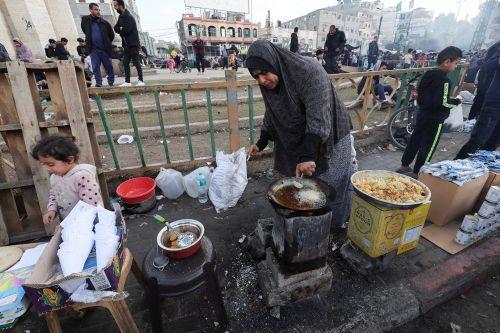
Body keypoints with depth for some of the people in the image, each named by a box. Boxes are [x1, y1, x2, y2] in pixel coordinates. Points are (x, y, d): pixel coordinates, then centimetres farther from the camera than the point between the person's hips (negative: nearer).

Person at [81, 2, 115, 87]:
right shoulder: (85, 20, 6)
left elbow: (111, 35, 10)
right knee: (95, 67, -2)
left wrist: (107, 44, 12)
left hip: (105, 49, -1)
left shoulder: (104, 22, 1)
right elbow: (84, 30, 21)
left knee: (109, 66, 4)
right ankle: (98, 82, 4)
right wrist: (89, 40, 17)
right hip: (93, 49, 1)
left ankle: (111, 82, 15)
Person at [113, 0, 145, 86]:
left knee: (136, 62, -8)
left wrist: (119, 29, 0)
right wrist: (121, 29, -8)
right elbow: (116, 28, 12)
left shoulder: (128, 17, -11)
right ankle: (127, 81, 8)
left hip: (133, 44, -9)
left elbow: (126, 30, -18)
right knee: (125, 63, 6)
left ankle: (141, 80, -4)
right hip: (127, 44, 9)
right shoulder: (121, 16, 16)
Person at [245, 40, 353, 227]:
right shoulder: (269, 85, -5)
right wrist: (261, 144, 4)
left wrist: (307, 156, -36)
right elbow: (271, 117, 8)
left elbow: (318, 118, -32)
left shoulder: (309, 71, -27)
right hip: (300, 141, 6)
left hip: (329, 141, -5)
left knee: (331, 191, 6)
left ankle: (337, 230, 31)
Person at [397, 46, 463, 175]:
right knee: (428, 147, 2)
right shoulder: (444, 80, -20)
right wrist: (456, 101, -6)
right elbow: (443, 102, -23)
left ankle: (404, 165, 25)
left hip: (423, 115, 8)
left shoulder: (428, 74, 5)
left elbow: (420, 94, 12)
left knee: (415, 140, 15)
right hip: (435, 120, -8)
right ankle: (417, 173, 10)